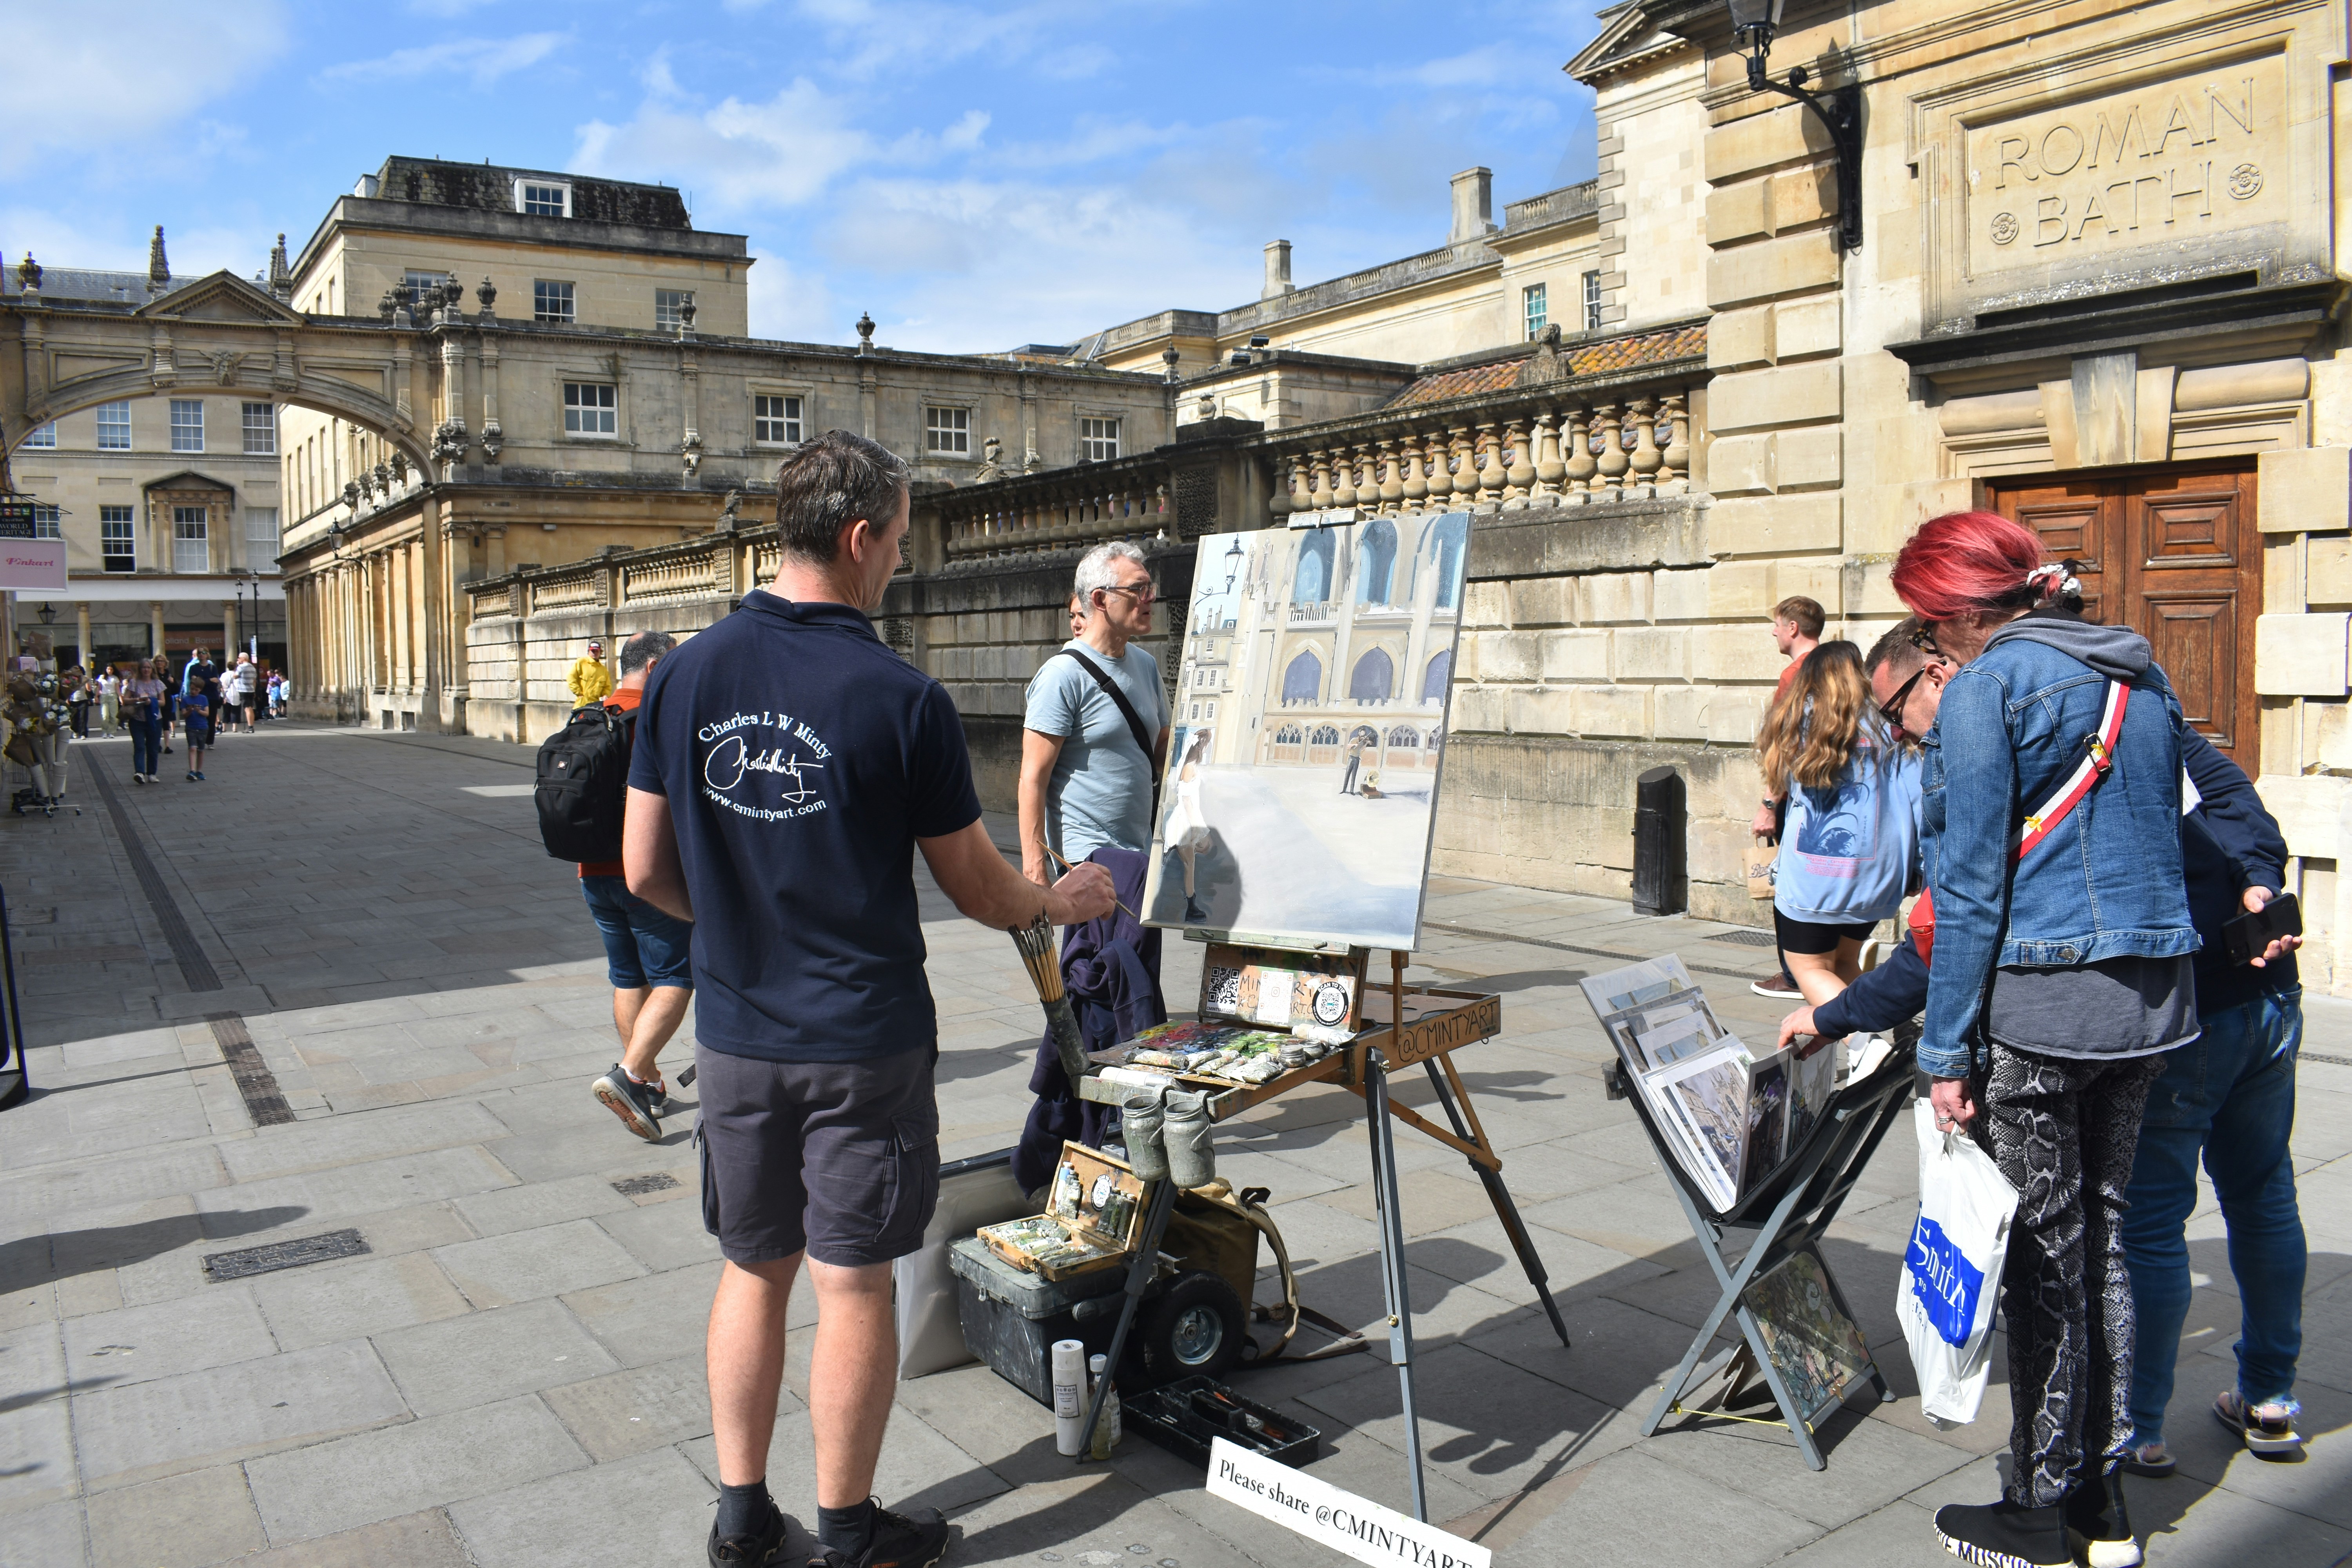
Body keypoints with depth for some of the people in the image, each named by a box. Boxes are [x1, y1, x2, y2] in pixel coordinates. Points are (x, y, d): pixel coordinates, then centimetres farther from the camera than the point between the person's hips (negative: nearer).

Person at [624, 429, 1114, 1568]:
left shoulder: (685, 676, -3)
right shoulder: (902, 698, -15)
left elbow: (645, 872, 2)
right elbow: (974, 888, -6)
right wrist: (1061, 903, 14)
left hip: (735, 1035, 4)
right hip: (863, 1039, -4)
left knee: (753, 1271, 18)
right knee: (852, 1284, 9)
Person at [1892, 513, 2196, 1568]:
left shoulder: (1987, 687, -11)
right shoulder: (2141, 676, 13)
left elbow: (1972, 881, -13)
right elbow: (2161, 838, 18)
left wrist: (1947, 1049, -9)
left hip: (2037, 1004, -7)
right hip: (2149, 999, 8)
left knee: (2042, 1255, 4)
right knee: (2100, 1236, 16)